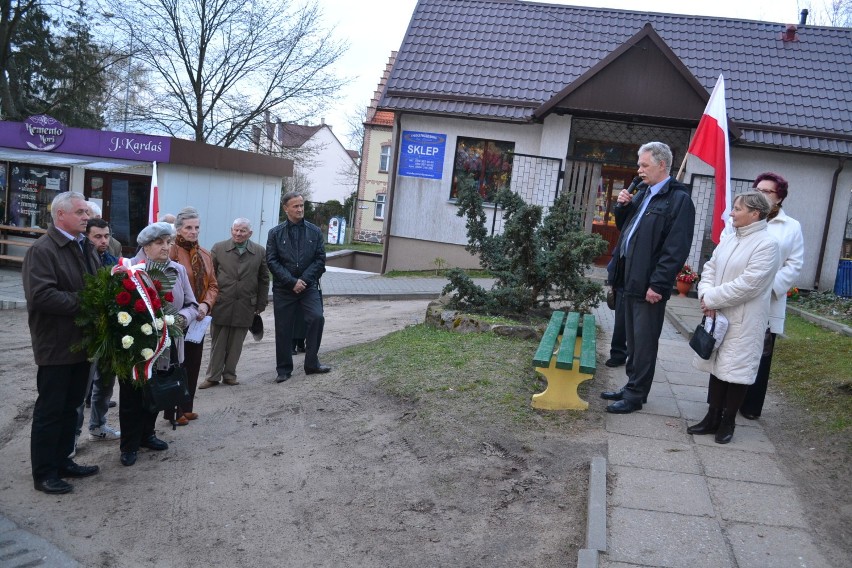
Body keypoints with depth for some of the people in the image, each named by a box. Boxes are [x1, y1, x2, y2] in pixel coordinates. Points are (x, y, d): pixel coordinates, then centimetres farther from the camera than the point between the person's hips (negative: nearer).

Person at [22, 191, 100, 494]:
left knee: (71, 406, 17)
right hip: (56, 345, -8)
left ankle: (62, 460, 31)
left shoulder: (85, 247, 12)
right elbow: (41, 296, -26)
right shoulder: (42, 250, -15)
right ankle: (44, 473, 15)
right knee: (50, 410, 3)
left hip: (81, 341, 8)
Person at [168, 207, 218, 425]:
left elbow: (212, 285, 9)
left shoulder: (205, 254, 10)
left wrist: (205, 305, -9)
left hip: (198, 318, 7)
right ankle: (174, 411, 13)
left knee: (193, 364, 13)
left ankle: (186, 407, 25)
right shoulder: (171, 252, -12)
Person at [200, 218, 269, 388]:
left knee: (236, 344, 8)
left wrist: (261, 304, 4)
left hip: (245, 307, 1)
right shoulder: (218, 249, 2)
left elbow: (264, 280, 7)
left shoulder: (260, 252, 3)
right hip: (221, 304, 0)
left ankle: (229, 374, 20)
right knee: (218, 343, 6)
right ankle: (213, 376, 15)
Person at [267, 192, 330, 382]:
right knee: (283, 329, 4)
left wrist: (304, 280, -10)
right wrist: (292, 281, -12)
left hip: (308, 286, 0)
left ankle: (311, 363, -2)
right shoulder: (276, 233, 3)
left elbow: (320, 259, 2)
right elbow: (272, 261, -3)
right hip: (283, 288, 0)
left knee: (317, 318, -17)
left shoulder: (314, 231, 5)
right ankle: (284, 369, 18)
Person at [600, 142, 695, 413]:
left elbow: (676, 248, -17)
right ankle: (631, 386, 28)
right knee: (632, 340, 16)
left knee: (644, 343, 2)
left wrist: (658, 284, -21)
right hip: (631, 279, 8)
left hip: (650, 285, -8)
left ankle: (635, 396, 12)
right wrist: (623, 205, 5)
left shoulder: (679, 200, -11)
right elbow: (624, 226, 25)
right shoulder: (644, 194, 14)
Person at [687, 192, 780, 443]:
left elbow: (747, 284, -20)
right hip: (718, 316, 7)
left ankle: (728, 422, 18)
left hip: (744, 321, -7)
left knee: (736, 369, 2)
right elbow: (710, 268, 9)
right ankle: (713, 418, 24)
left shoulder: (767, 244, -13)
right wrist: (706, 295, -10)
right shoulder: (729, 240, 11)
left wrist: (712, 299, -16)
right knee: (717, 365, 13)